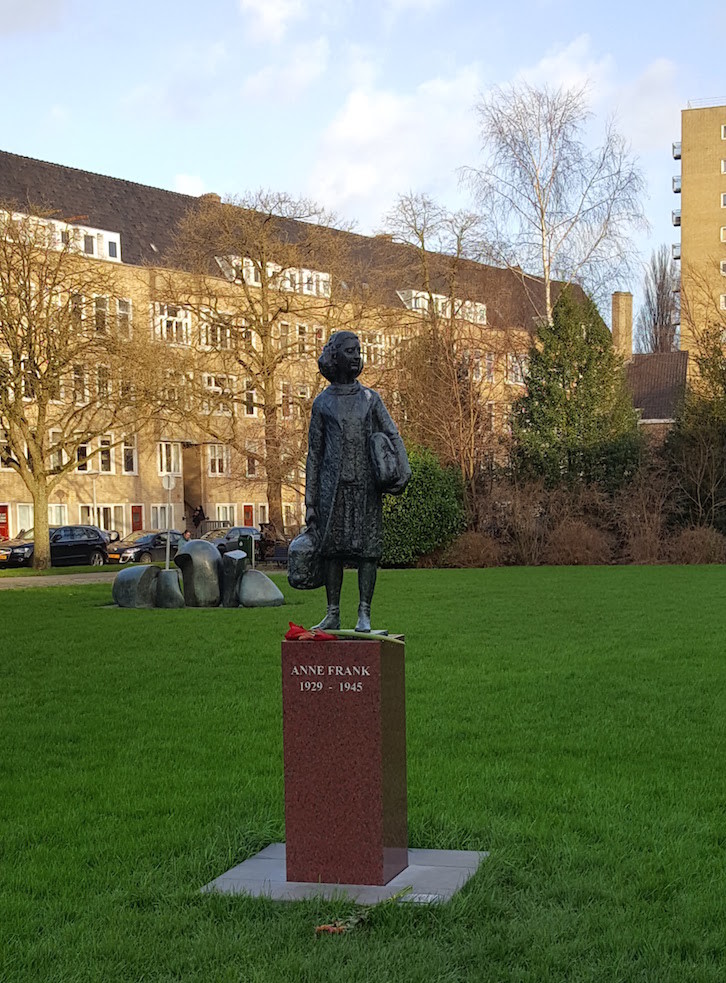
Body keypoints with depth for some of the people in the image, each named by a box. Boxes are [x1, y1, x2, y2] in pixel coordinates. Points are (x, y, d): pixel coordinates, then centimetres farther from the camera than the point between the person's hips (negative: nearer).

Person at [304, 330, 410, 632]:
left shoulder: (370, 399, 11)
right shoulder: (323, 403, 8)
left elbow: (392, 435, 4)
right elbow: (314, 454, 9)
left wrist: (403, 470, -17)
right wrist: (310, 503, 5)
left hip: (366, 486, 0)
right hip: (333, 486, 0)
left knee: (367, 549, -3)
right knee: (332, 548, 1)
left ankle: (364, 614, 1)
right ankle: (332, 614, 9)